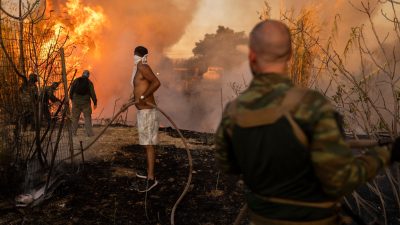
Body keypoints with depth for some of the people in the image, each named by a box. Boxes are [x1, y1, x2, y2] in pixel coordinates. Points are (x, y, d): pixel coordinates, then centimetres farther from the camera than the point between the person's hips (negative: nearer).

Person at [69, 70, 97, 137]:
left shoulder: (76, 81, 0)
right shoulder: (89, 83, -3)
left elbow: (71, 91, 1)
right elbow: (92, 94, -5)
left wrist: (71, 98, 17)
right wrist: (95, 103, 4)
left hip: (76, 102, 1)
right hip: (85, 102, -1)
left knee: (75, 117, 10)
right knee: (87, 117, 3)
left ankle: (73, 132, 13)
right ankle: (89, 132, -3)